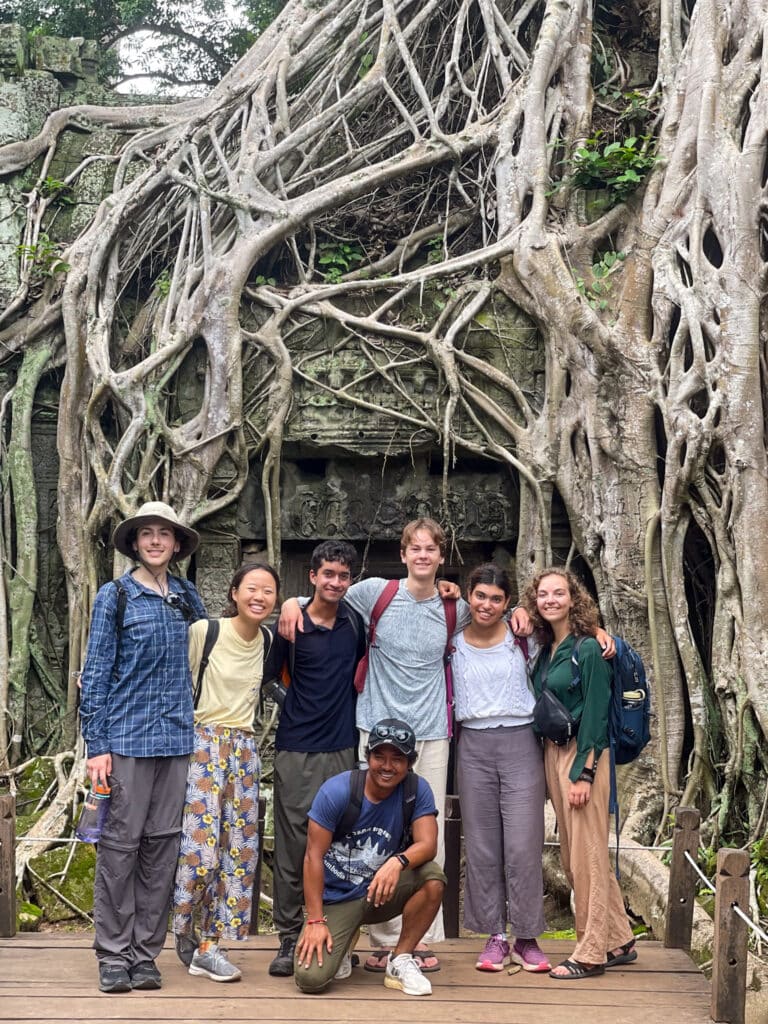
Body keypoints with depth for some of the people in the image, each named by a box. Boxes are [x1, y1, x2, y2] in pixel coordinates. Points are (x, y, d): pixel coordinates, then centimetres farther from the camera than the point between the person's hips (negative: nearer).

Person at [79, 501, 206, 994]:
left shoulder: (188, 598, 11)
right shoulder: (115, 597, 0)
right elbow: (96, 673, -2)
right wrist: (96, 746, -8)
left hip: (178, 739, 4)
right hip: (127, 738, -4)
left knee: (163, 844, 5)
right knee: (121, 844, -2)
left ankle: (146, 952, 13)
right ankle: (114, 954, 7)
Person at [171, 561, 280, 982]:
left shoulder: (269, 640, 7)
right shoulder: (203, 632, -8)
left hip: (243, 748, 6)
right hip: (202, 741, -5)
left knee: (239, 847, 3)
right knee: (200, 843, -12)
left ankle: (210, 943, 11)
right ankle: (185, 931, 10)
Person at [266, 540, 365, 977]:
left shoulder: (354, 620, 7)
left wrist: (345, 701, 12)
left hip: (343, 748, 3)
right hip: (297, 749, -3)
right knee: (294, 841, -1)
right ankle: (289, 937, 7)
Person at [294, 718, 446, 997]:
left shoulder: (417, 791, -9)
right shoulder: (336, 791, -15)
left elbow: (427, 844, -20)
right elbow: (314, 856, -14)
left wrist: (398, 862, -43)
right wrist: (315, 921, -18)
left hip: (381, 891, 2)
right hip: (337, 897, -2)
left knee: (433, 877, -28)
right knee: (311, 978, -21)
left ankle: (400, 961, -7)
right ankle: (341, 942, 16)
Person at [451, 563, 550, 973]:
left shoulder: (522, 638, 2)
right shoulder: (453, 643, 6)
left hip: (520, 743, -2)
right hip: (474, 746, 2)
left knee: (523, 845, -3)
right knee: (481, 846, 4)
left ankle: (526, 938, 9)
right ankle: (494, 936, 15)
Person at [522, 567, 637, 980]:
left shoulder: (588, 649, -11)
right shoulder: (545, 649, 11)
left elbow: (595, 714, -15)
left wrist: (583, 773, -18)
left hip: (582, 755, -8)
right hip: (552, 754, 9)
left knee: (587, 856, -2)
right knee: (572, 856, 13)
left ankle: (591, 954, 7)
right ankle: (619, 941, 24)